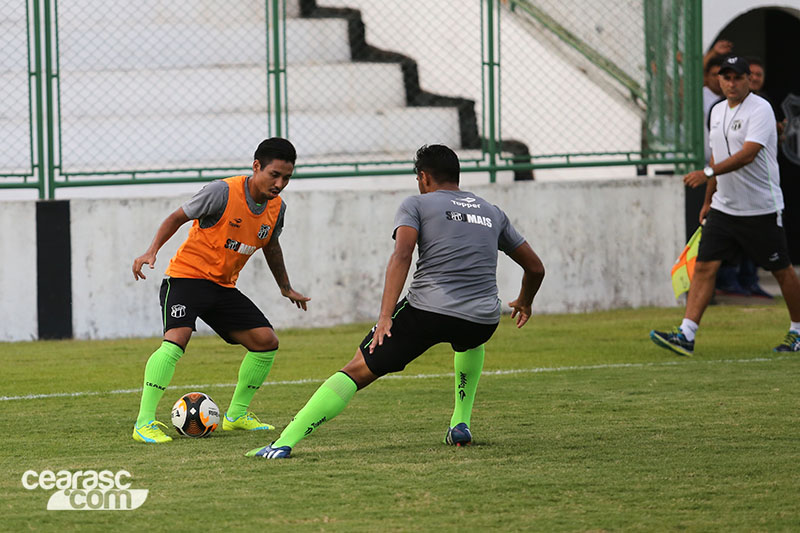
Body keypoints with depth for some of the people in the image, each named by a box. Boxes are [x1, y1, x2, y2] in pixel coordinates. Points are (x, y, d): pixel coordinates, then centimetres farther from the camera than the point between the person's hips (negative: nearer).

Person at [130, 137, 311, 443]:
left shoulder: (277, 208, 1)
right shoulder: (223, 192, -20)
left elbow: (270, 246, 22)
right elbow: (177, 217, -9)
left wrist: (286, 288, 31)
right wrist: (152, 251, -20)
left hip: (223, 287, 7)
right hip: (187, 277, -7)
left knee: (266, 341, 1)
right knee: (177, 338, -28)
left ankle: (236, 415, 18)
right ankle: (144, 423, -28)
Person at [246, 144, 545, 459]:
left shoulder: (416, 205, 10)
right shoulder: (493, 214, 23)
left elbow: (402, 255, -9)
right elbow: (535, 267, 29)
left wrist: (385, 316, -15)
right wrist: (524, 303, 50)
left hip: (427, 311, -4)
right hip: (483, 321, 4)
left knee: (357, 371, 1)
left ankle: (284, 443, -12)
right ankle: (461, 424, 31)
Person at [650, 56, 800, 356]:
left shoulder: (760, 109, -14)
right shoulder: (718, 111, 11)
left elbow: (748, 154, -27)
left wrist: (707, 173, -35)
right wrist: (708, 199, 23)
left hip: (761, 209, -6)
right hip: (724, 208, 6)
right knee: (704, 266, -6)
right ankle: (686, 336, -12)